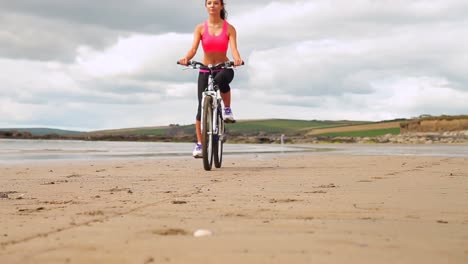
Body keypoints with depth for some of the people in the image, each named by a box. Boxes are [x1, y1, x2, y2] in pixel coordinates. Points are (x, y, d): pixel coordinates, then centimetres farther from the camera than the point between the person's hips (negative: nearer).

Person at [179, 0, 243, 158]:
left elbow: (233, 48, -16)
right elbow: (193, 48, -13)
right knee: (202, 107, -6)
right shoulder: (200, 28, -1)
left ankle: (227, 110, -16)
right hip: (205, 70, 1)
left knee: (221, 79, -40)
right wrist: (186, 59, -35)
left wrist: (237, 59, -39)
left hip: (223, 68, -1)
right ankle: (199, 144, 3)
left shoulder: (229, 28, -3)